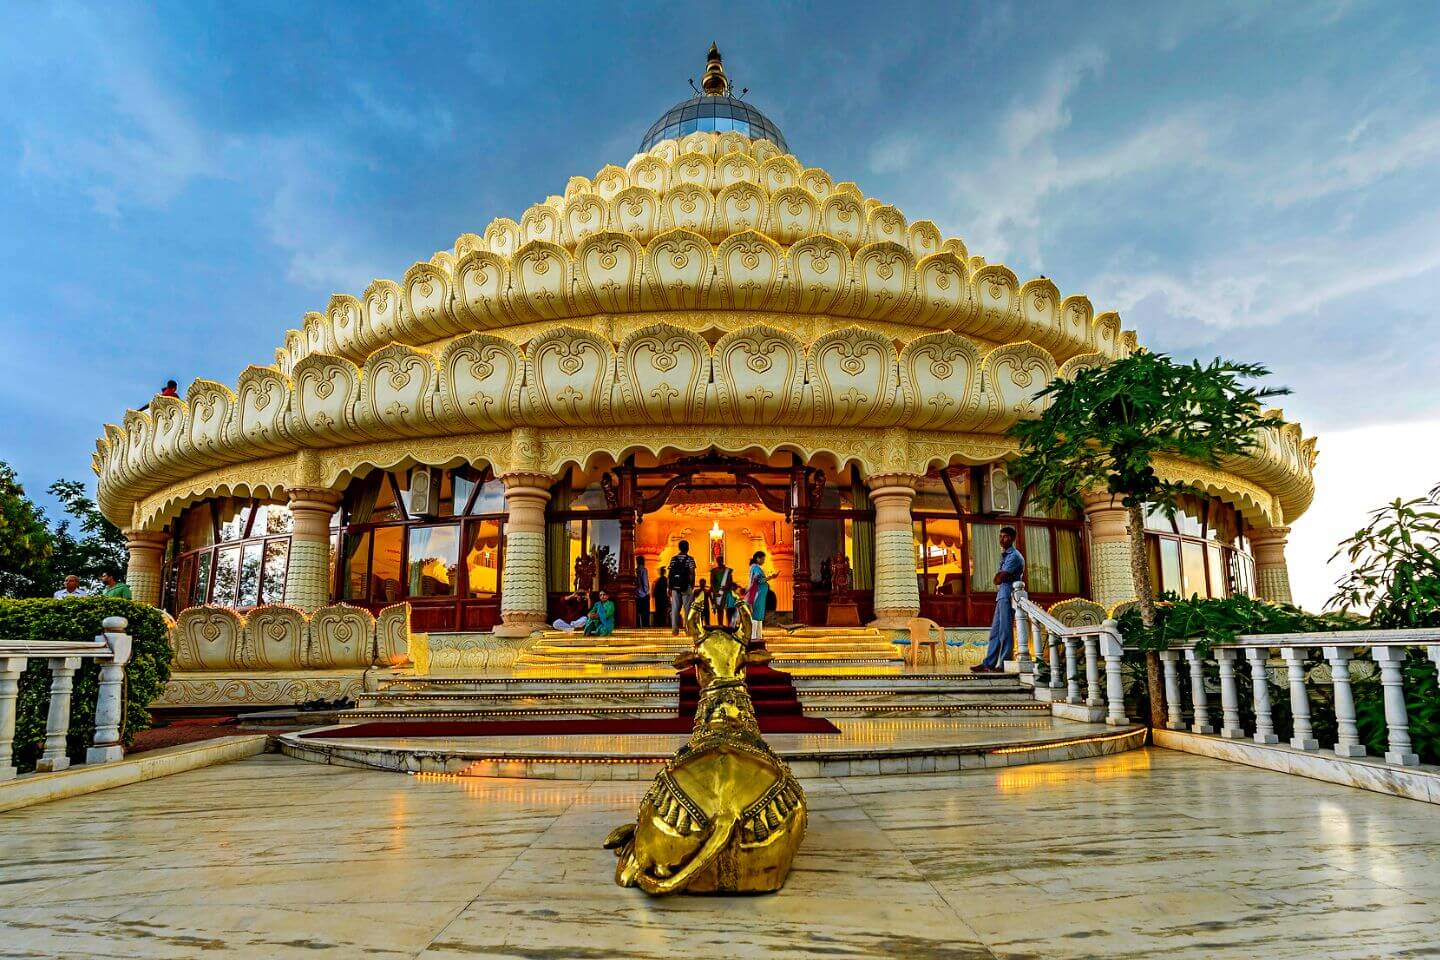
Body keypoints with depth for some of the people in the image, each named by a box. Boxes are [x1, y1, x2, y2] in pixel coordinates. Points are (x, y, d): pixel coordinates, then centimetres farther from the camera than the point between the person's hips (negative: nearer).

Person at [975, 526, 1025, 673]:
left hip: (1008, 596, -9)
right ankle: (988, 664, 8)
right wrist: (1000, 576, 0)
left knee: (1005, 632, -7)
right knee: (995, 632, 7)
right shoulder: (1004, 556, 21)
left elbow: (998, 578, -14)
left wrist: (999, 576, 6)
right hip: (1001, 596, 9)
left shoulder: (1014, 556, -8)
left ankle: (1004, 664, -4)